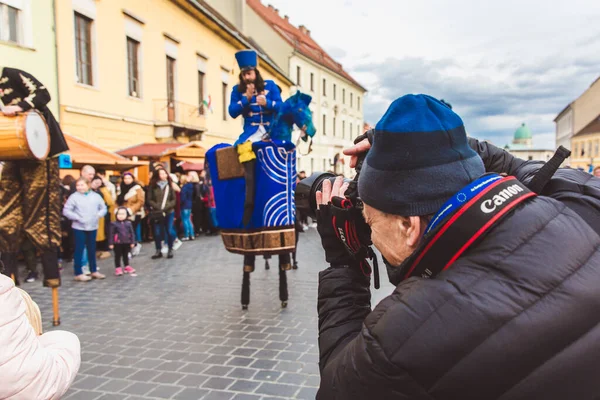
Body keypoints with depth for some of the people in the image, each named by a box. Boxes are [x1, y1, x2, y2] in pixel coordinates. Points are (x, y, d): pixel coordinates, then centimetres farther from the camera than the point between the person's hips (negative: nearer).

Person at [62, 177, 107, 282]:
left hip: (93, 227, 3)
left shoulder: (96, 196, 4)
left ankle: (94, 271, 24)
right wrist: (77, 218, -16)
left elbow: (103, 208, 10)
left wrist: (98, 215, -8)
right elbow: (66, 211, -8)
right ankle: (78, 273, 7)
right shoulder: (74, 197, -6)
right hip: (79, 227, -3)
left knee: (92, 250, 13)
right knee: (79, 250, 0)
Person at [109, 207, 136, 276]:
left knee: (125, 255, 17)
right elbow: (111, 234, -7)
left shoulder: (128, 223, -1)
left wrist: (132, 242, 3)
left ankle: (127, 266, 29)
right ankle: (118, 268, 13)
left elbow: (132, 233, 4)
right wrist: (111, 243, -9)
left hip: (127, 243, 3)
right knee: (118, 256, 6)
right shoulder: (114, 224, -9)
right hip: (117, 243, -3)